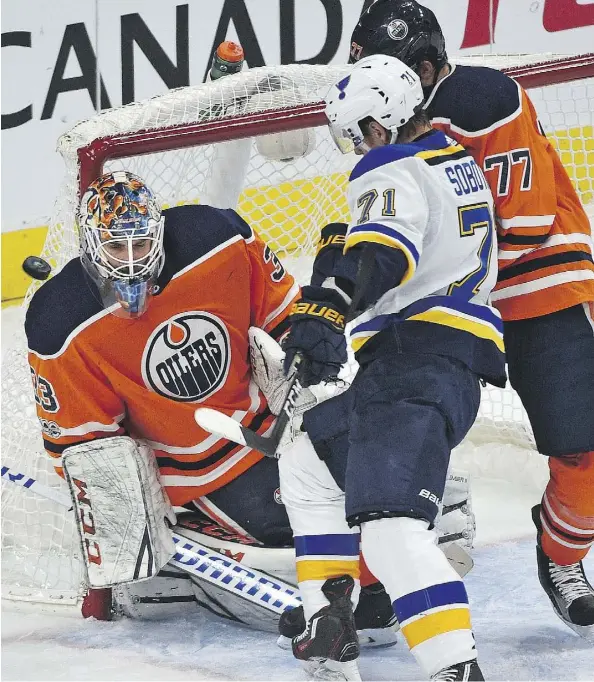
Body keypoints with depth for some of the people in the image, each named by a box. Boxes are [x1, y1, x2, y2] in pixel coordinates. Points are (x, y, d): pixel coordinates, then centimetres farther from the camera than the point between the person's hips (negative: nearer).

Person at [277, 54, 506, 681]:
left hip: (416, 354, -11)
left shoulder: (393, 175, -7)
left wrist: (328, 309, -41)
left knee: (387, 523, -24)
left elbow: (381, 254, -27)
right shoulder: (458, 164, 23)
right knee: (308, 463, 24)